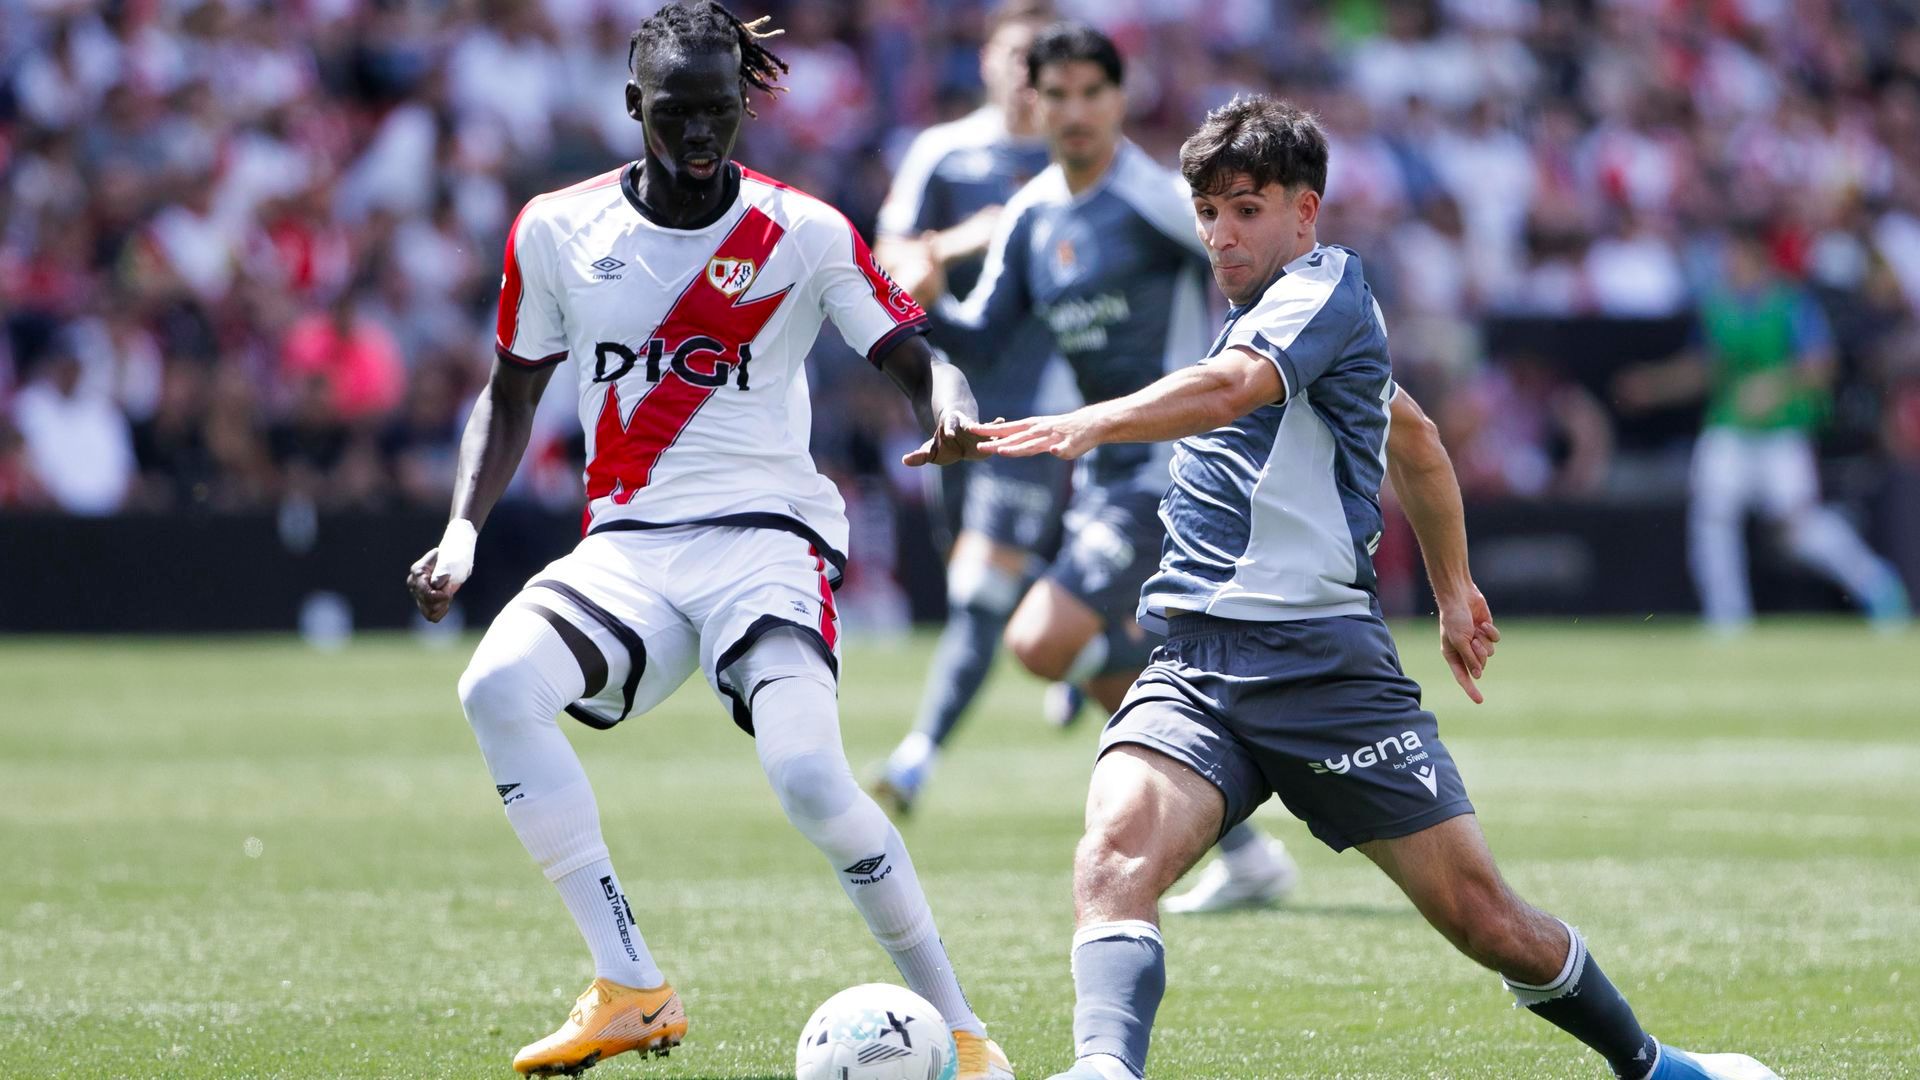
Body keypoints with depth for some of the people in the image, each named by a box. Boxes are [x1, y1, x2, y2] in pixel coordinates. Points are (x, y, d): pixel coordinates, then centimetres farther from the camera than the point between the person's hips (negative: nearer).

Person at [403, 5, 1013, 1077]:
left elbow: (918, 358, -2)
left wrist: (948, 407, -26)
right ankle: (632, 990, -21)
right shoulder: (557, 231, 5)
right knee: (497, 687, -27)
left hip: (766, 531, -3)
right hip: (626, 545, 3)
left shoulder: (804, 233, -2)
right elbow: (512, 394, 16)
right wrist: (463, 529, 2)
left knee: (808, 774, -27)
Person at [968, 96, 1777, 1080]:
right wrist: (1451, 583, 42)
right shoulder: (1253, 315, 20)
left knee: (1482, 916, 0)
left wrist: (1093, 425, -44)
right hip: (1194, 667, 7)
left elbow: (1232, 387, -28)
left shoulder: (1330, 288, -5)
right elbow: (1412, 434, 36)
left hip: (1323, 662, -6)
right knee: (1115, 853, -25)